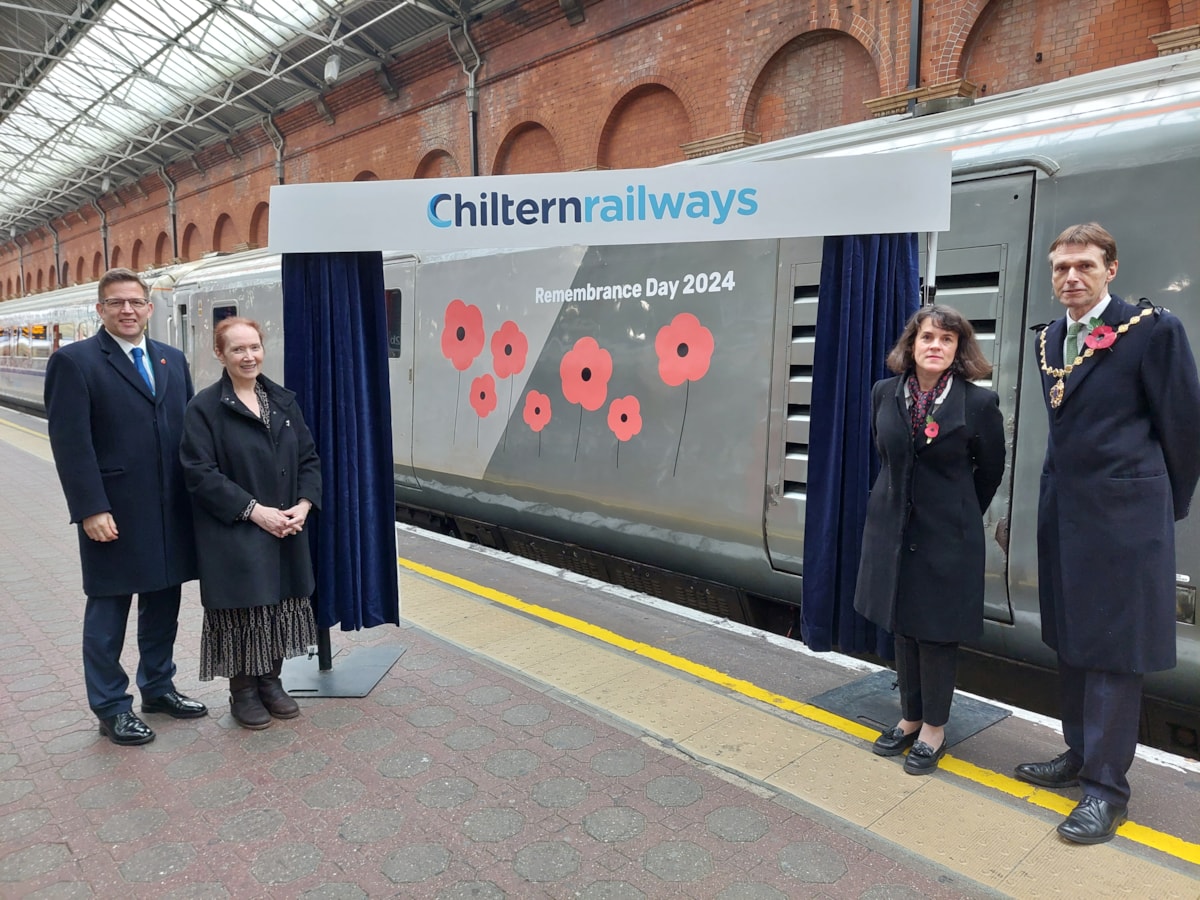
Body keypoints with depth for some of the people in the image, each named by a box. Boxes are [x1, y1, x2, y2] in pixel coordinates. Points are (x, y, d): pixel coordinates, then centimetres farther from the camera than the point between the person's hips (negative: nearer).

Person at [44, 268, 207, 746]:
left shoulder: (173, 360, 11)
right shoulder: (74, 361, -6)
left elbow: (190, 429, 10)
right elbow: (70, 443, -11)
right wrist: (91, 509, -17)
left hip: (172, 510, 5)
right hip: (115, 514, -5)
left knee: (164, 604, 15)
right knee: (108, 612, 8)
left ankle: (158, 687, 32)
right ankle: (111, 708, 21)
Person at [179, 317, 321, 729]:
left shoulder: (283, 400, 8)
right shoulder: (205, 407, -7)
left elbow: (309, 458, 9)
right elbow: (200, 474, -13)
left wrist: (303, 504, -7)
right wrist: (254, 510, -19)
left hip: (286, 532, 5)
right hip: (234, 536, -5)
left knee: (281, 607, 12)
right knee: (242, 610, 3)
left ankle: (271, 682, 29)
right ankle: (242, 692, 22)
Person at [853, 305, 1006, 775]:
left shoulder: (979, 402, -12)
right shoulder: (884, 393, -1)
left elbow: (990, 471, 2)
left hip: (947, 536, -4)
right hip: (893, 528, 4)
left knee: (936, 633, 6)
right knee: (902, 628, 14)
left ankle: (934, 729, 23)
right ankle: (910, 718, 31)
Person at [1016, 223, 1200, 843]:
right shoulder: (1048, 339, 10)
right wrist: (1071, 485, 16)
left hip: (1123, 514, -7)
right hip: (1062, 510, 7)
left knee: (1113, 649, 1)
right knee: (1069, 639, 15)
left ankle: (1107, 786, 13)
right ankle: (1079, 754, 31)